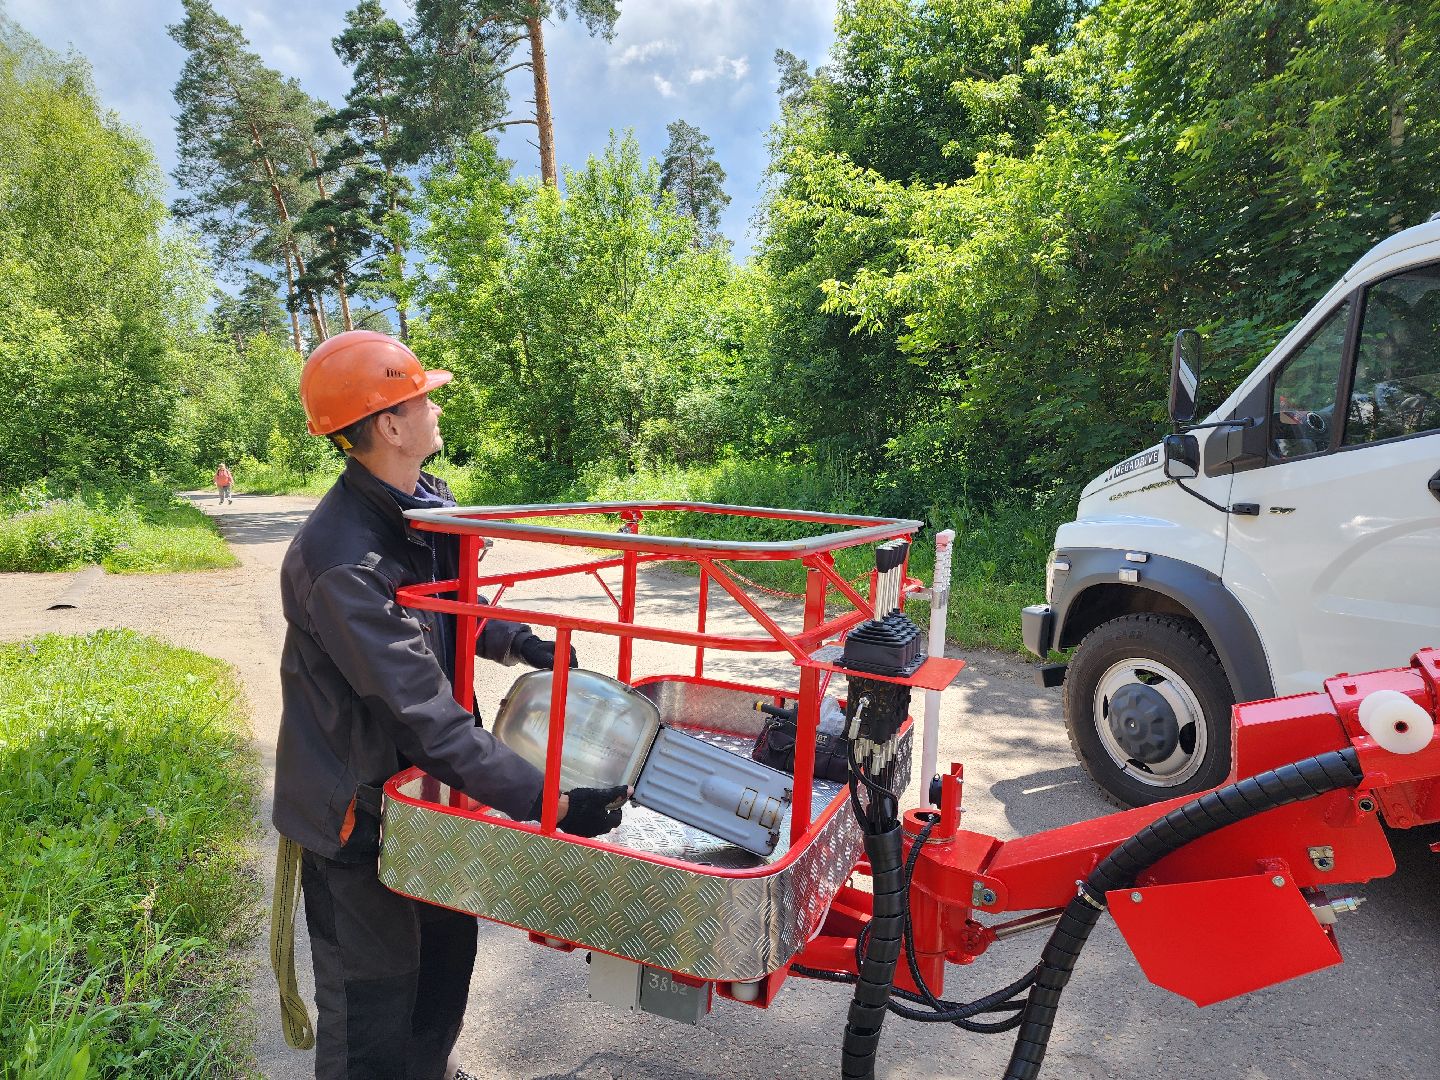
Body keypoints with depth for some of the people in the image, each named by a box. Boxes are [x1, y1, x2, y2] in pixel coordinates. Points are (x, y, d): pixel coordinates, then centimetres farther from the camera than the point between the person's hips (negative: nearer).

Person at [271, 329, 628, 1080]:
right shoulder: (343, 561, -32)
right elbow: (426, 717, -33)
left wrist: (523, 643, 0)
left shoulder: (429, 505, -3)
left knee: (447, 953, 26)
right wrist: (547, 802, -33)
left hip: (421, 790, 8)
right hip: (356, 816, -8)